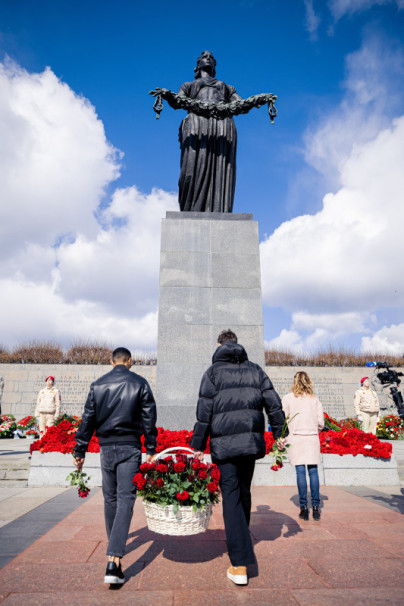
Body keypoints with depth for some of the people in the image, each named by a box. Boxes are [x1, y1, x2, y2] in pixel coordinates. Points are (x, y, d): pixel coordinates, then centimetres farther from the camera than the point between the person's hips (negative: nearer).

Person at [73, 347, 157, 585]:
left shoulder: (98, 385, 4)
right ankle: (113, 561, -11)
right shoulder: (139, 383, -3)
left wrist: (80, 451, 13)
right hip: (130, 448, -3)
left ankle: (115, 547, 36)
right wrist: (151, 449, 1)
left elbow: (88, 419, 6)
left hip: (106, 448, 3)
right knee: (126, 500, -2)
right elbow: (149, 418, -4)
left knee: (110, 499, 19)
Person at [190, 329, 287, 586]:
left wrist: (198, 445, 1)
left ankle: (240, 565, -3)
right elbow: (273, 403, 6)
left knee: (231, 497, 0)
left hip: (225, 444, -4)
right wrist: (280, 432, 13)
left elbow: (204, 411, -4)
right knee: (244, 492, 20)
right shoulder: (255, 369, 10)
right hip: (252, 441, 4)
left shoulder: (214, 371, -1)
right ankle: (241, 541, 38)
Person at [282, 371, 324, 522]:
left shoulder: (287, 398, -1)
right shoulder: (315, 399, 5)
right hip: (312, 438, 2)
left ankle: (303, 507, 4)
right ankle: (315, 506, 8)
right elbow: (321, 422, 5)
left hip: (296, 437, -2)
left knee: (300, 471, 2)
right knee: (313, 471, 7)